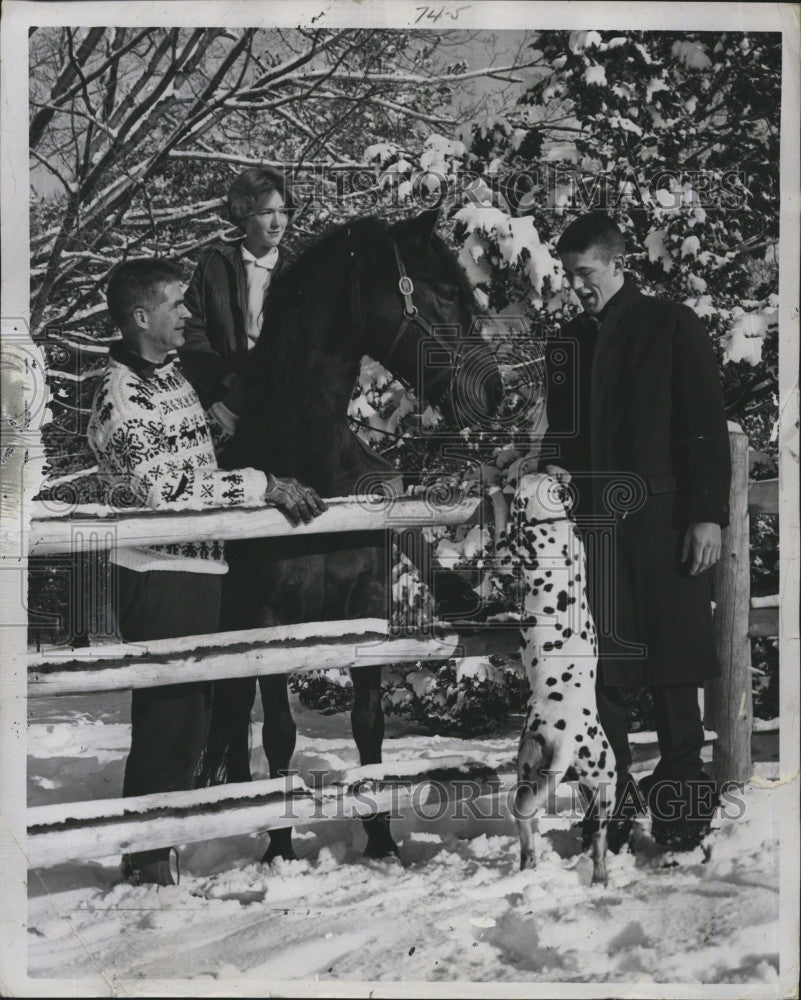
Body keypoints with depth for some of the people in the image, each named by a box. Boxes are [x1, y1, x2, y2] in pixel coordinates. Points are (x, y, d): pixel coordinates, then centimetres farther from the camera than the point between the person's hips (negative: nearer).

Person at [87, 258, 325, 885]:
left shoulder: (172, 374, 14)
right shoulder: (120, 397, -16)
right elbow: (166, 487, -25)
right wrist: (261, 485, -24)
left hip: (201, 569, 9)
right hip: (159, 578, -9)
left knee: (193, 711, 16)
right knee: (167, 716, -2)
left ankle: (167, 841, 30)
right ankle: (146, 858, 12)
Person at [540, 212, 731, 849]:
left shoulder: (672, 327, 1)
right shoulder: (568, 343, 16)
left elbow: (707, 426, -3)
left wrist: (708, 515, -9)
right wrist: (555, 466, 2)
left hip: (662, 522, -4)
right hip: (593, 523, 4)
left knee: (672, 666, -1)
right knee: (600, 667, 3)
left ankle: (679, 802, 9)